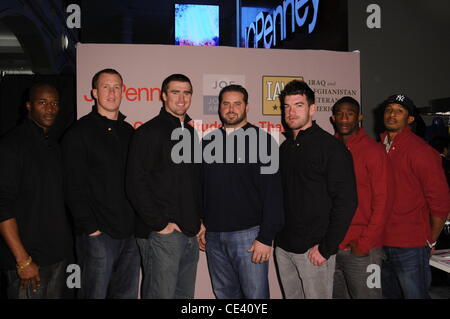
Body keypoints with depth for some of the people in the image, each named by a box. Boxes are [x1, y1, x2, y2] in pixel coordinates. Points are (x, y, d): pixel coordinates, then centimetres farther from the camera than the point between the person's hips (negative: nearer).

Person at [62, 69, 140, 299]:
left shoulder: (128, 131, 14)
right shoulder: (80, 132, -3)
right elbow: (75, 187, -8)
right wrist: (89, 228, -13)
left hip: (130, 233, 6)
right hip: (98, 234, -5)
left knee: (127, 293, 13)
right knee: (96, 294, 3)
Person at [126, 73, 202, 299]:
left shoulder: (191, 133, 15)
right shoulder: (150, 132, -8)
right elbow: (136, 184, -15)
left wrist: (199, 219, 12)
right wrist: (159, 224, -15)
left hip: (189, 234, 7)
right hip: (161, 235, -7)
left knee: (185, 294, 16)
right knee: (161, 294, 0)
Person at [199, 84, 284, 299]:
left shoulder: (262, 140, -5)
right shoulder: (208, 142, 10)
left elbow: (273, 192, -11)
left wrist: (265, 237, -15)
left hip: (248, 233, -4)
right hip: (213, 235, 5)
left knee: (255, 294, 2)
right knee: (224, 293, 16)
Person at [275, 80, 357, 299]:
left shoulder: (331, 147, -9)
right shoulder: (285, 148, 11)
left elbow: (346, 202, -14)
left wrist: (326, 248, -16)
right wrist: (277, 236, 7)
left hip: (314, 249, -6)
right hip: (284, 247, 6)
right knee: (292, 296, 17)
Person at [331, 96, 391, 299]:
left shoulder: (373, 150, -7)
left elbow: (382, 201, -10)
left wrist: (364, 244, -13)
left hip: (361, 251, -5)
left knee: (365, 295, 5)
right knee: (337, 295, 16)